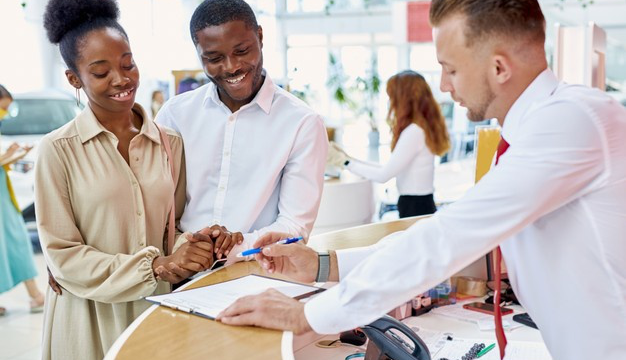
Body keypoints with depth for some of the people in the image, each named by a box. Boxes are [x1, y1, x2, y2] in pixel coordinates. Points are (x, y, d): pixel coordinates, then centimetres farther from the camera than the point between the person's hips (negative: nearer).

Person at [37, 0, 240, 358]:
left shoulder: (170, 142, 1)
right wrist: (155, 267, -19)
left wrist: (200, 241, -12)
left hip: (159, 309, 3)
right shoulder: (58, 150, -10)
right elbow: (62, 255, -12)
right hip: (90, 318, -3)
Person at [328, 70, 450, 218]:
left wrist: (345, 161, -5)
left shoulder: (414, 131, -18)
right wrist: (348, 158, 9)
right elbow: (391, 169, 10)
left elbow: (384, 175, -16)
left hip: (415, 208, -9)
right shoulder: (423, 128, 11)